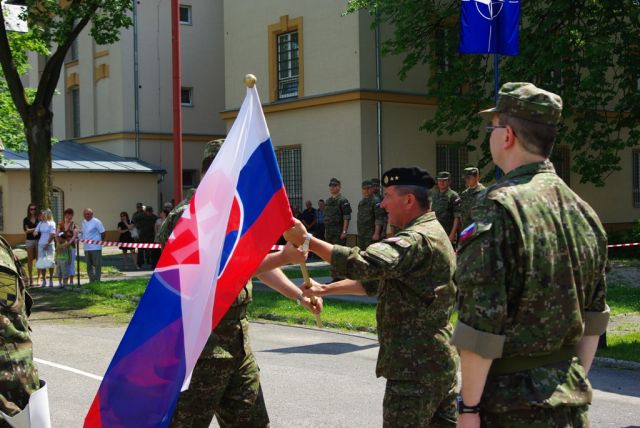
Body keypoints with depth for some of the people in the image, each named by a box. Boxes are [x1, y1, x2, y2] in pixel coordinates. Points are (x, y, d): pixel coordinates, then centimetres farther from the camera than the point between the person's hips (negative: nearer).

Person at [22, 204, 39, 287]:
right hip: (29, 240, 1)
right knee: (30, 259, 2)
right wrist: (36, 229, -12)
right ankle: (30, 278, 5)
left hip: (38, 240, -1)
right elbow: (26, 230, -2)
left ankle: (39, 278, 2)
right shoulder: (26, 220, 6)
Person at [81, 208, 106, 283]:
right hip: (86, 248, 7)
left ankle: (97, 281, 0)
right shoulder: (83, 222, 14)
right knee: (89, 266, 11)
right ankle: (91, 281, 19)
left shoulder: (96, 222, -8)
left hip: (95, 248, -7)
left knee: (97, 265, -3)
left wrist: (100, 241, 0)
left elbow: (103, 233, -7)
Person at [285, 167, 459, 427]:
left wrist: (306, 240, -26)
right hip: (437, 360, 10)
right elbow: (375, 278, 19)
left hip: (415, 367, -10)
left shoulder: (418, 240, -19)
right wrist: (326, 289, 13)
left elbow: (362, 263, -32)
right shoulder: (432, 233, 16)